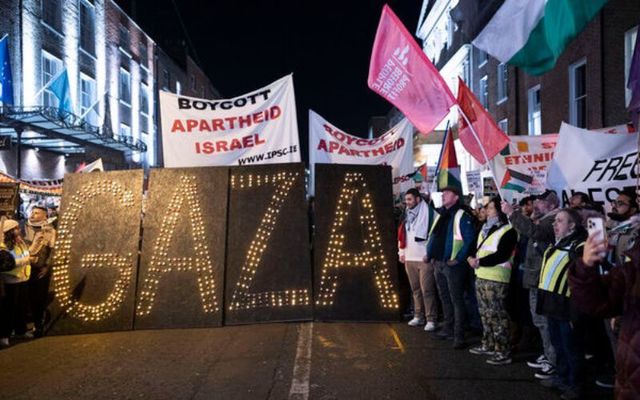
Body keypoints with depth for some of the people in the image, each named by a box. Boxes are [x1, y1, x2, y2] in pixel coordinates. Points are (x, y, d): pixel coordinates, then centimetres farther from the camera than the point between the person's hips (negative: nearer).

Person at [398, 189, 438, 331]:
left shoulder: (427, 212, -7)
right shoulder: (408, 214, 14)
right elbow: (402, 234, 19)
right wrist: (402, 252, 14)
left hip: (424, 258, -6)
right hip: (409, 258, 7)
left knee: (427, 290, -5)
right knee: (415, 289, 13)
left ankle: (431, 319, 0)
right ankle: (418, 316, 22)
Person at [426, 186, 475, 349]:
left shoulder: (462, 216, -11)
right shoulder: (440, 215, 14)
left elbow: (470, 240, -16)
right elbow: (433, 237, 20)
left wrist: (459, 259, -19)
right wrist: (431, 255, 11)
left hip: (453, 265, -8)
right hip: (438, 263, 8)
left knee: (456, 300, -4)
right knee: (444, 298, 17)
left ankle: (458, 336, 0)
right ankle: (448, 329, 30)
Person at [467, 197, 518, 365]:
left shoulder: (508, 230, -12)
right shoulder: (486, 228, 17)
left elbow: (501, 255, -20)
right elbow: (475, 246, 17)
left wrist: (479, 262, -19)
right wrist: (471, 258, -3)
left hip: (496, 279, -9)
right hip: (481, 276, 9)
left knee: (497, 316, -6)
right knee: (485, 314, 17)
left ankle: (504, 352, -1)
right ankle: (488, 345, 28)